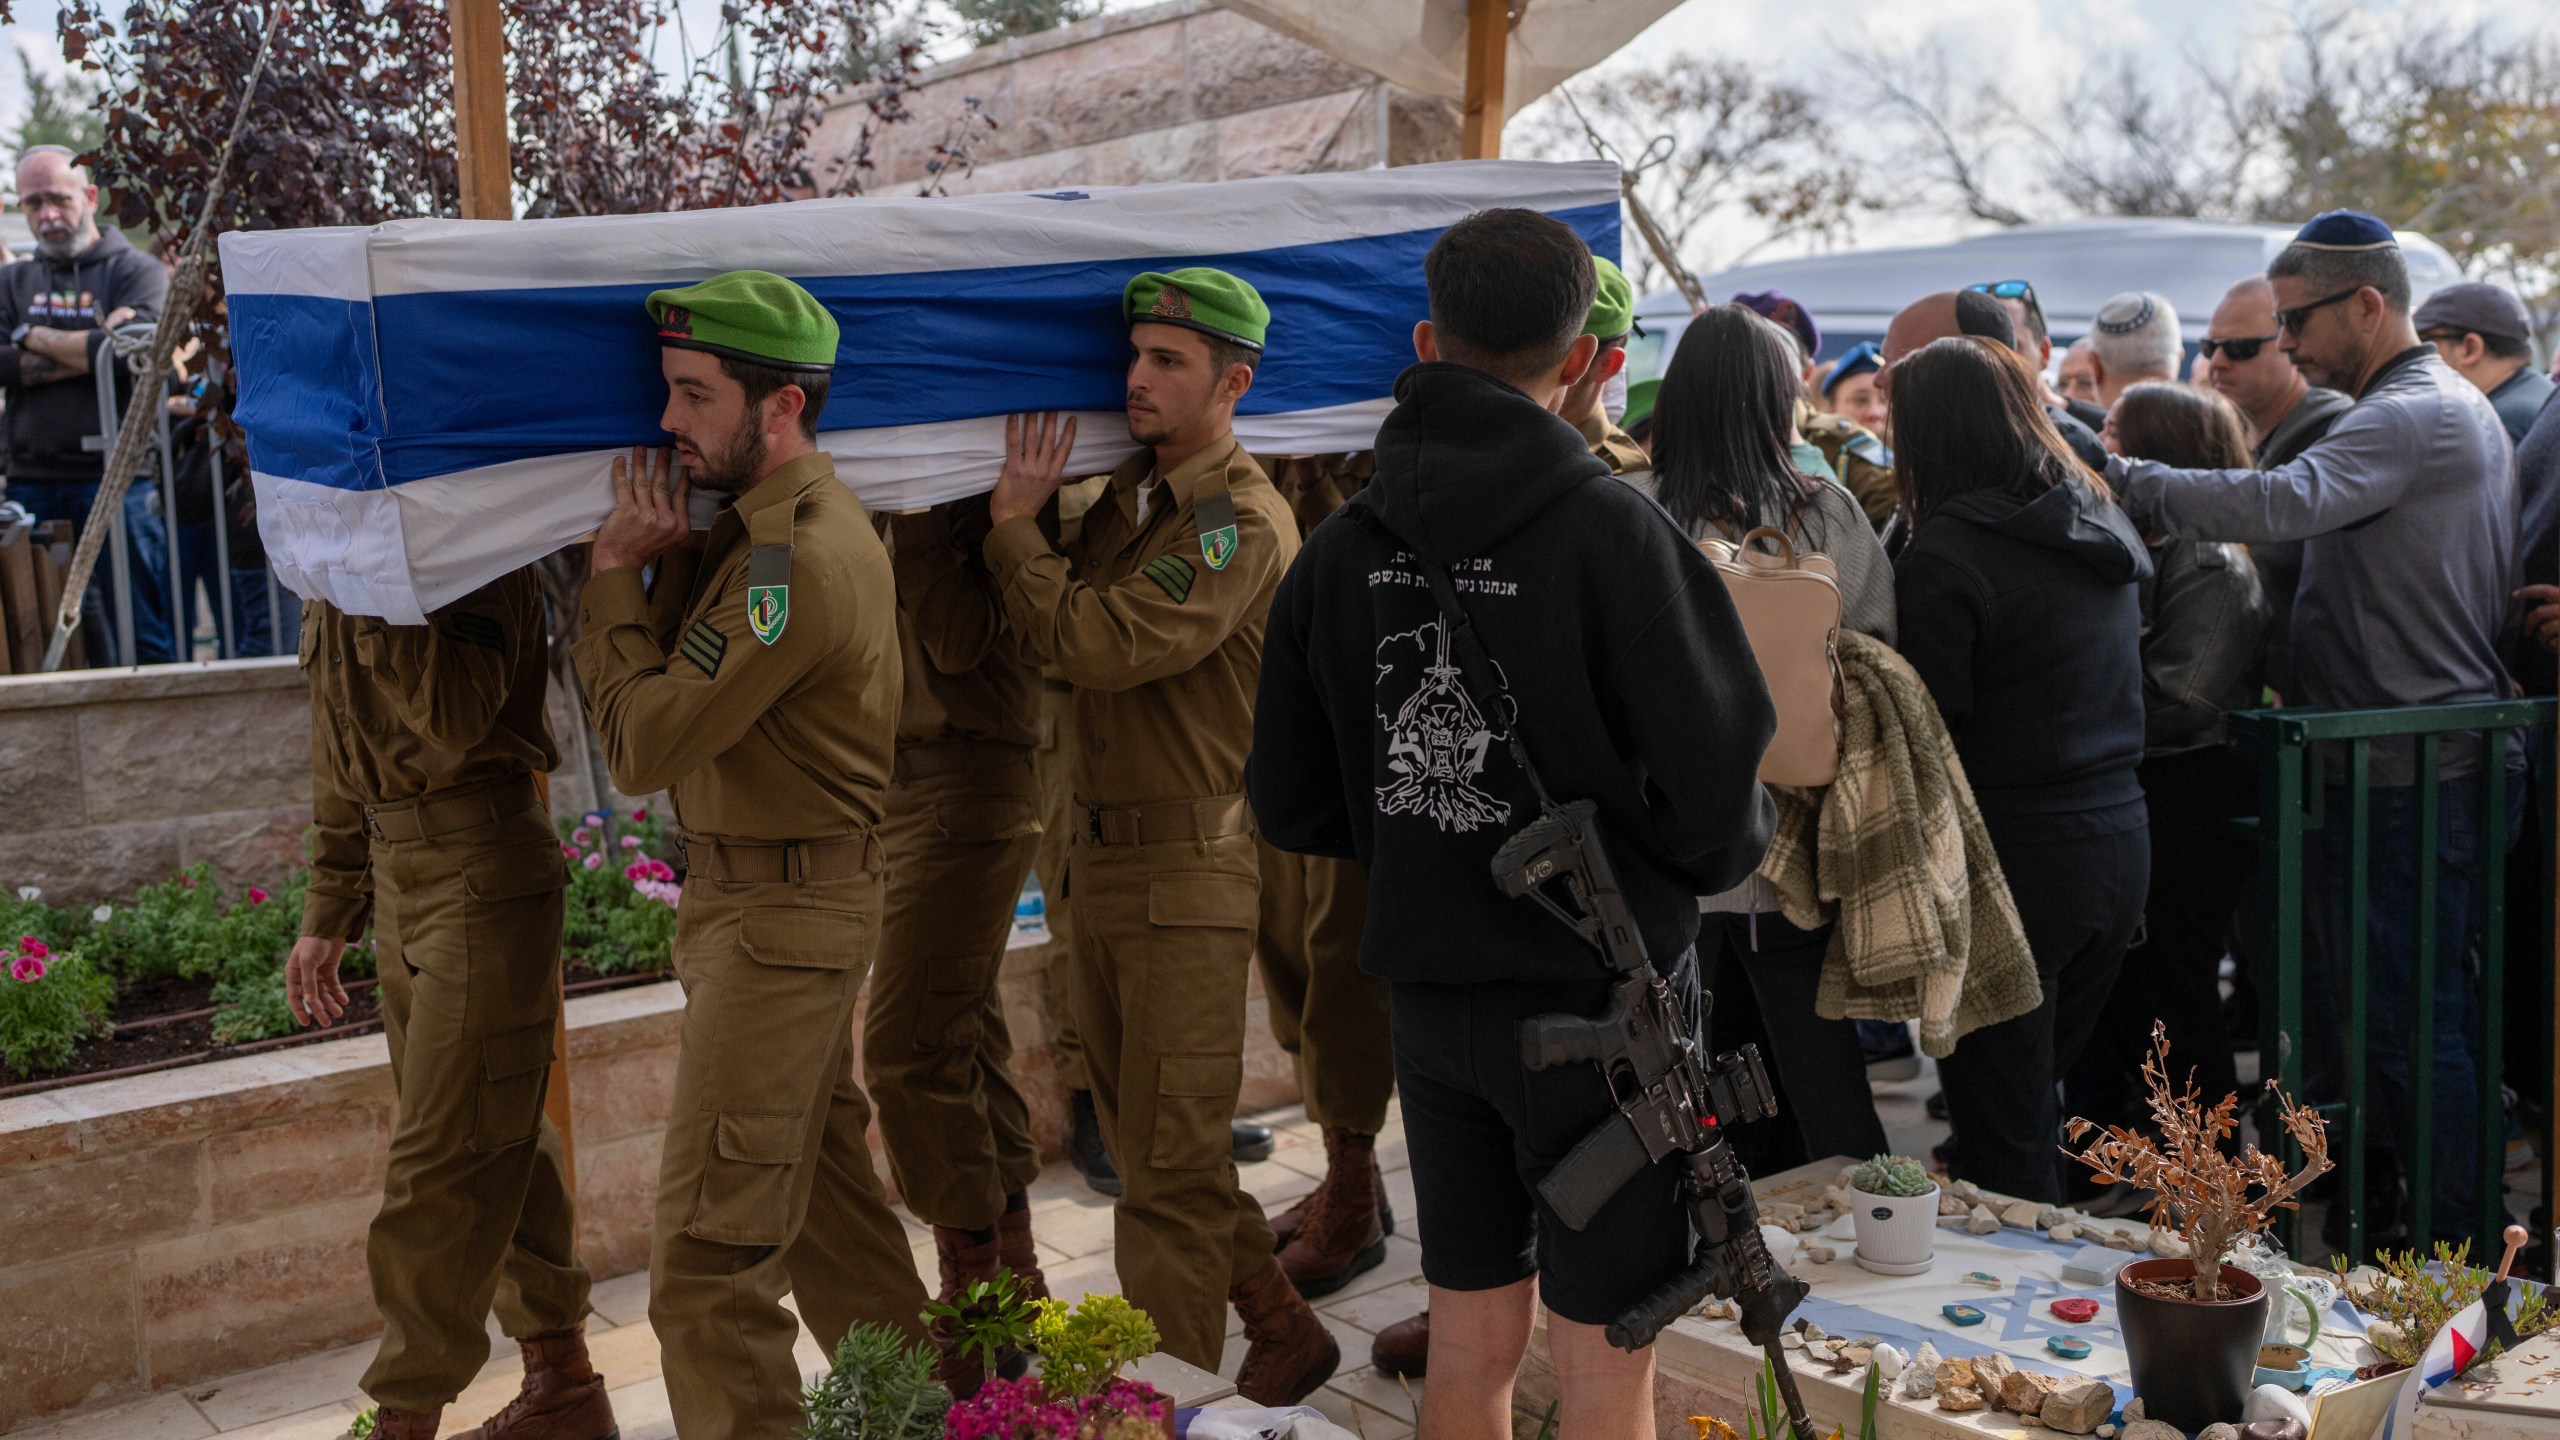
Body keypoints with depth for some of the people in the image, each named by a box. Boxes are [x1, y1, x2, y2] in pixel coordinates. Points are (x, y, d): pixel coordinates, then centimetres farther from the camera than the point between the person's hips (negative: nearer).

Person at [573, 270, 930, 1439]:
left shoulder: (796, 561, -23)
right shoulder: (766, 518, 11)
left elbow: (641, 743, -22)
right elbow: (681, 681, 8)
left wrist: (616, 569, -13)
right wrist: (666, 554, -6)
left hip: (780, 913, -11)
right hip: (797, 900, 11)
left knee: (709, 1253, -6)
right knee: (822, 1178, 22)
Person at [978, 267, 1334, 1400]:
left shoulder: (1240, 522, -15)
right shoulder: (1129, 496, 13)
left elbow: (1098, 643, -24)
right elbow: (1047, 643, 11)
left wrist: (1015, 527, -11)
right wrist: (1028, 519, 0)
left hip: (1188, 873, -9)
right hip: (1099, 858, 9)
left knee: (1170, 1163, -2)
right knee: (1141, 1139, 18)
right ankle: (1283, 1331, 33)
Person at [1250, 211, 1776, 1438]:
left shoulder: (1341, 549, 0)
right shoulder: (1612, 532, -15)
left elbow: (1291, 808, 6)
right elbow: (1717, 807, -16)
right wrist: (1719, 852, 6)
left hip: (1429, 999, 5)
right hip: (1594, 998, -5)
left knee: (1472, 1339, 18)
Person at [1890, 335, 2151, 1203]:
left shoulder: (1943, 557, -16)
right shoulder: (2105, 530, 10)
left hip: (2013, 857, -8)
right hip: (2120, 846, 8)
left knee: (2004, 1139, 4)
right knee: (2033, 1094, 24)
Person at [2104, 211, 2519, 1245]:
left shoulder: (2405, 417, -17)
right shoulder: (2456, 408, 17)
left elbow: (2281, 503, -33)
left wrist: (2122, 478, -29)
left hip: (2406, 772, -10)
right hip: (2452, 759, 10)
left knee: (2412, 1015, -2)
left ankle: (2447, 1247, 7)